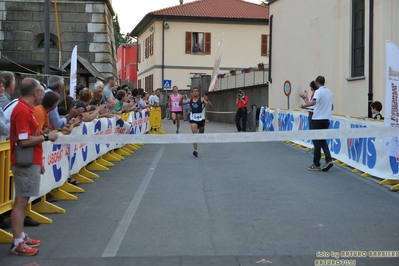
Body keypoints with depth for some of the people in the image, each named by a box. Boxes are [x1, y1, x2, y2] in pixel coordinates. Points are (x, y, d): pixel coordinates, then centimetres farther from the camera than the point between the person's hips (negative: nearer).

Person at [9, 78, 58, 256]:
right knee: (20, 202, -5)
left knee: (23, 201, 14)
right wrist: (46, 137, -13)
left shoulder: (26, 109, 13)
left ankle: (21, 237, 23)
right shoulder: (22, 111, -18)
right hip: (25, 164, -10)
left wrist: (38, 161, 19)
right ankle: (17, 244, 0)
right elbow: (23, 141, -24)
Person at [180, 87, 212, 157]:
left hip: (201, 119, 0)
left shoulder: (202, 99, -3)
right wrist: (182, 98, -12)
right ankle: (195, 150, -19)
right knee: (194, 134, -15)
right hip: (193, 120, 0)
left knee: (201, 133, 19)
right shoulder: (190, 100, 5)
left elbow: (210, 105, -13)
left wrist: (207, 100, -33)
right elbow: (180, 104, 9)